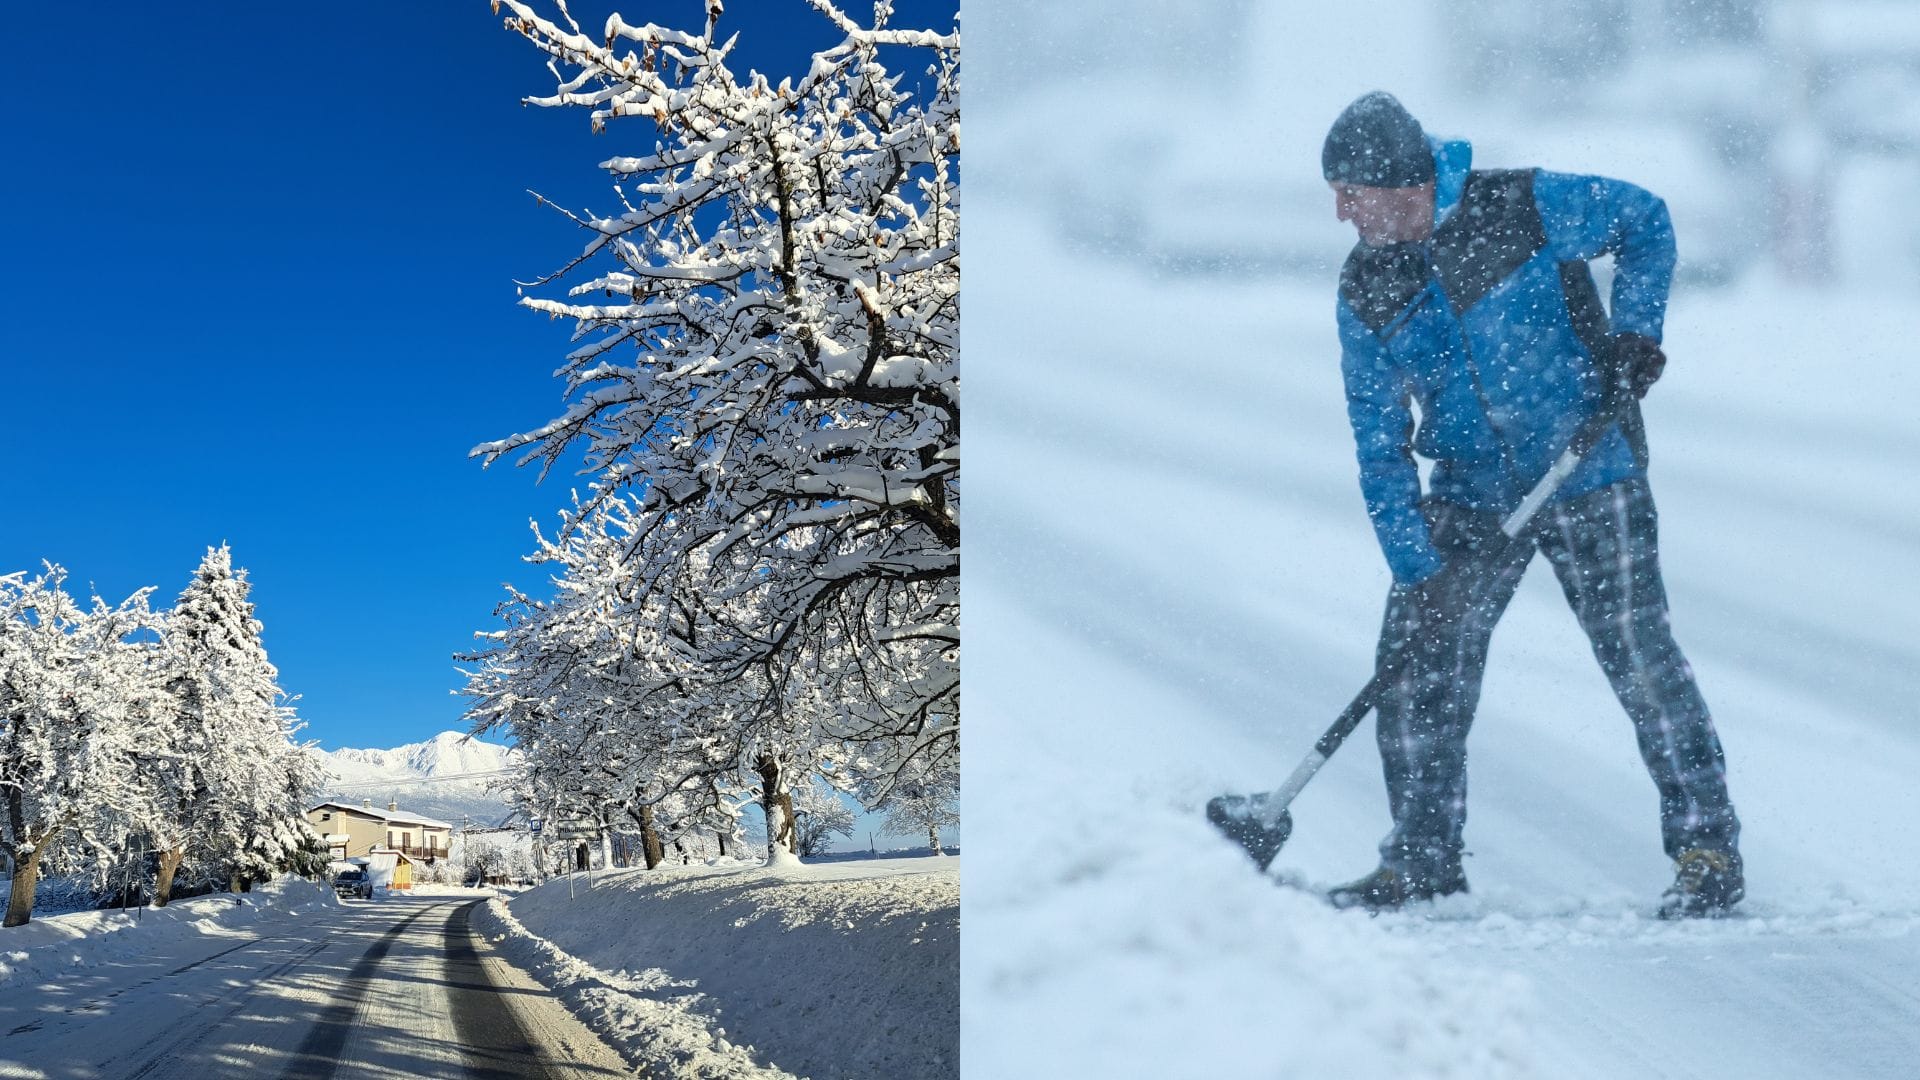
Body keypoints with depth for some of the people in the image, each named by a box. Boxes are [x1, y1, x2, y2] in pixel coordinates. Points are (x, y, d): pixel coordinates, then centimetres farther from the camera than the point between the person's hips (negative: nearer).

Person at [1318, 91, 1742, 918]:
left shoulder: (1524, 208, -14)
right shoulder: (1365, 292, -4)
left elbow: (1646, 220, 5)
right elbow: (1379, 447, -3)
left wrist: (1635, 331, -8)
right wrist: (1415, 569, -10)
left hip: (1589, 476, -4)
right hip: (1469, 496, 4)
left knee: (1639, 657, -5)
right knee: (1414, 660, -1)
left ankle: (1707, 844, 12)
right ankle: (1423, 857, 15)